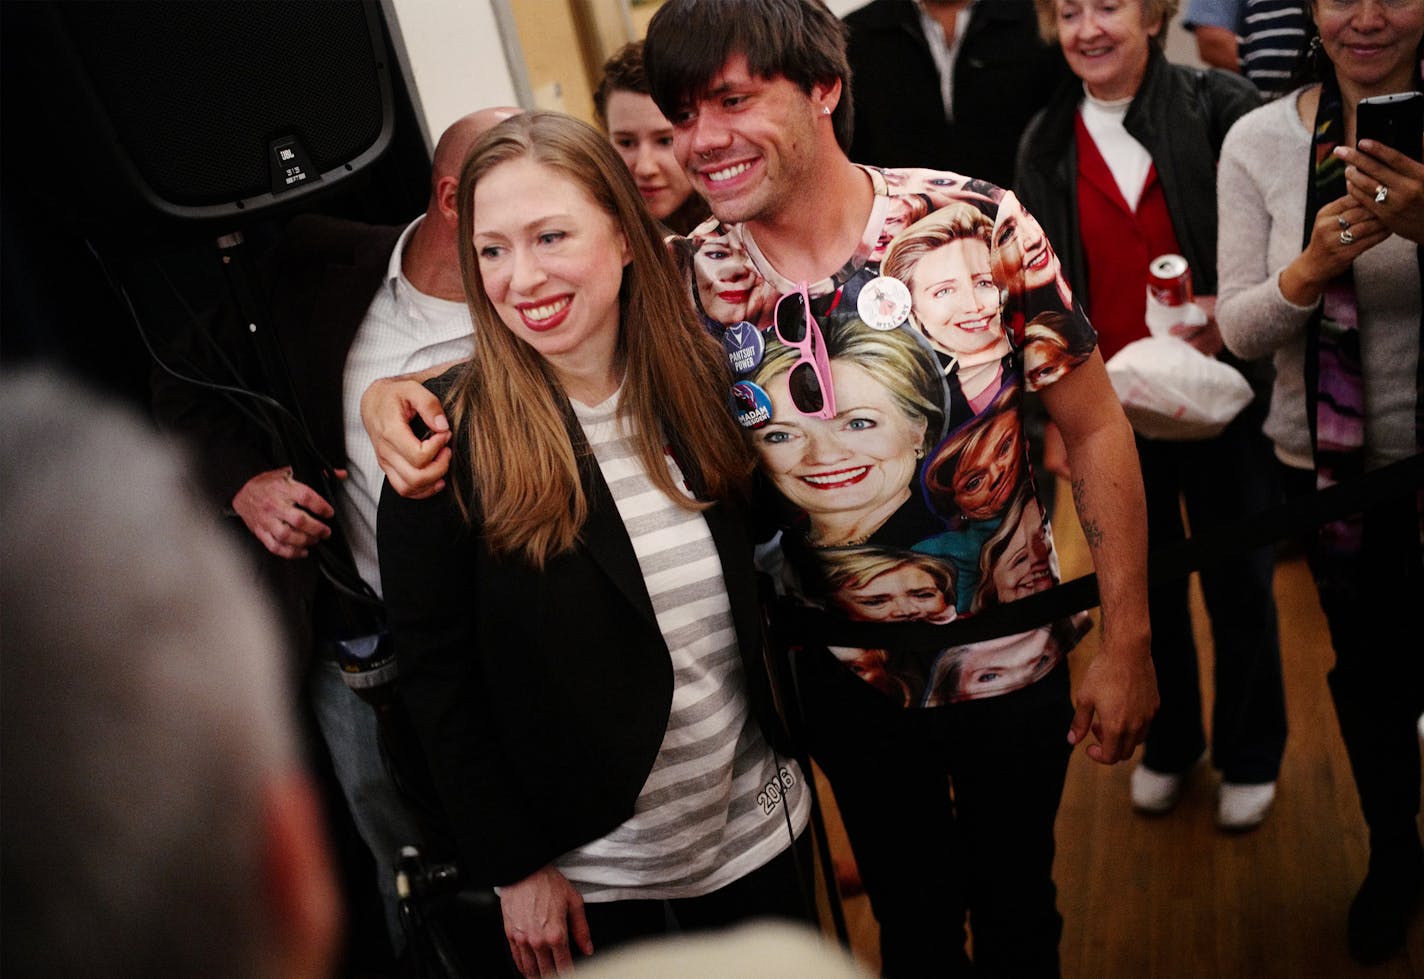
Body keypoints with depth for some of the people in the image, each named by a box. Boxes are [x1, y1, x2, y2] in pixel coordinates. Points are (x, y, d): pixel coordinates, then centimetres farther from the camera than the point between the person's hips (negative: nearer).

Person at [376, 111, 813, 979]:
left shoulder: (707, 380, -7)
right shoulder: (449, 437, -16)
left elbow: (763, 584, 3)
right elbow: (436, 676, -11)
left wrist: (796, 758, 1)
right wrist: (514, 866, -10)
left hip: (755, 827, 3)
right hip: (585, 865, -3)